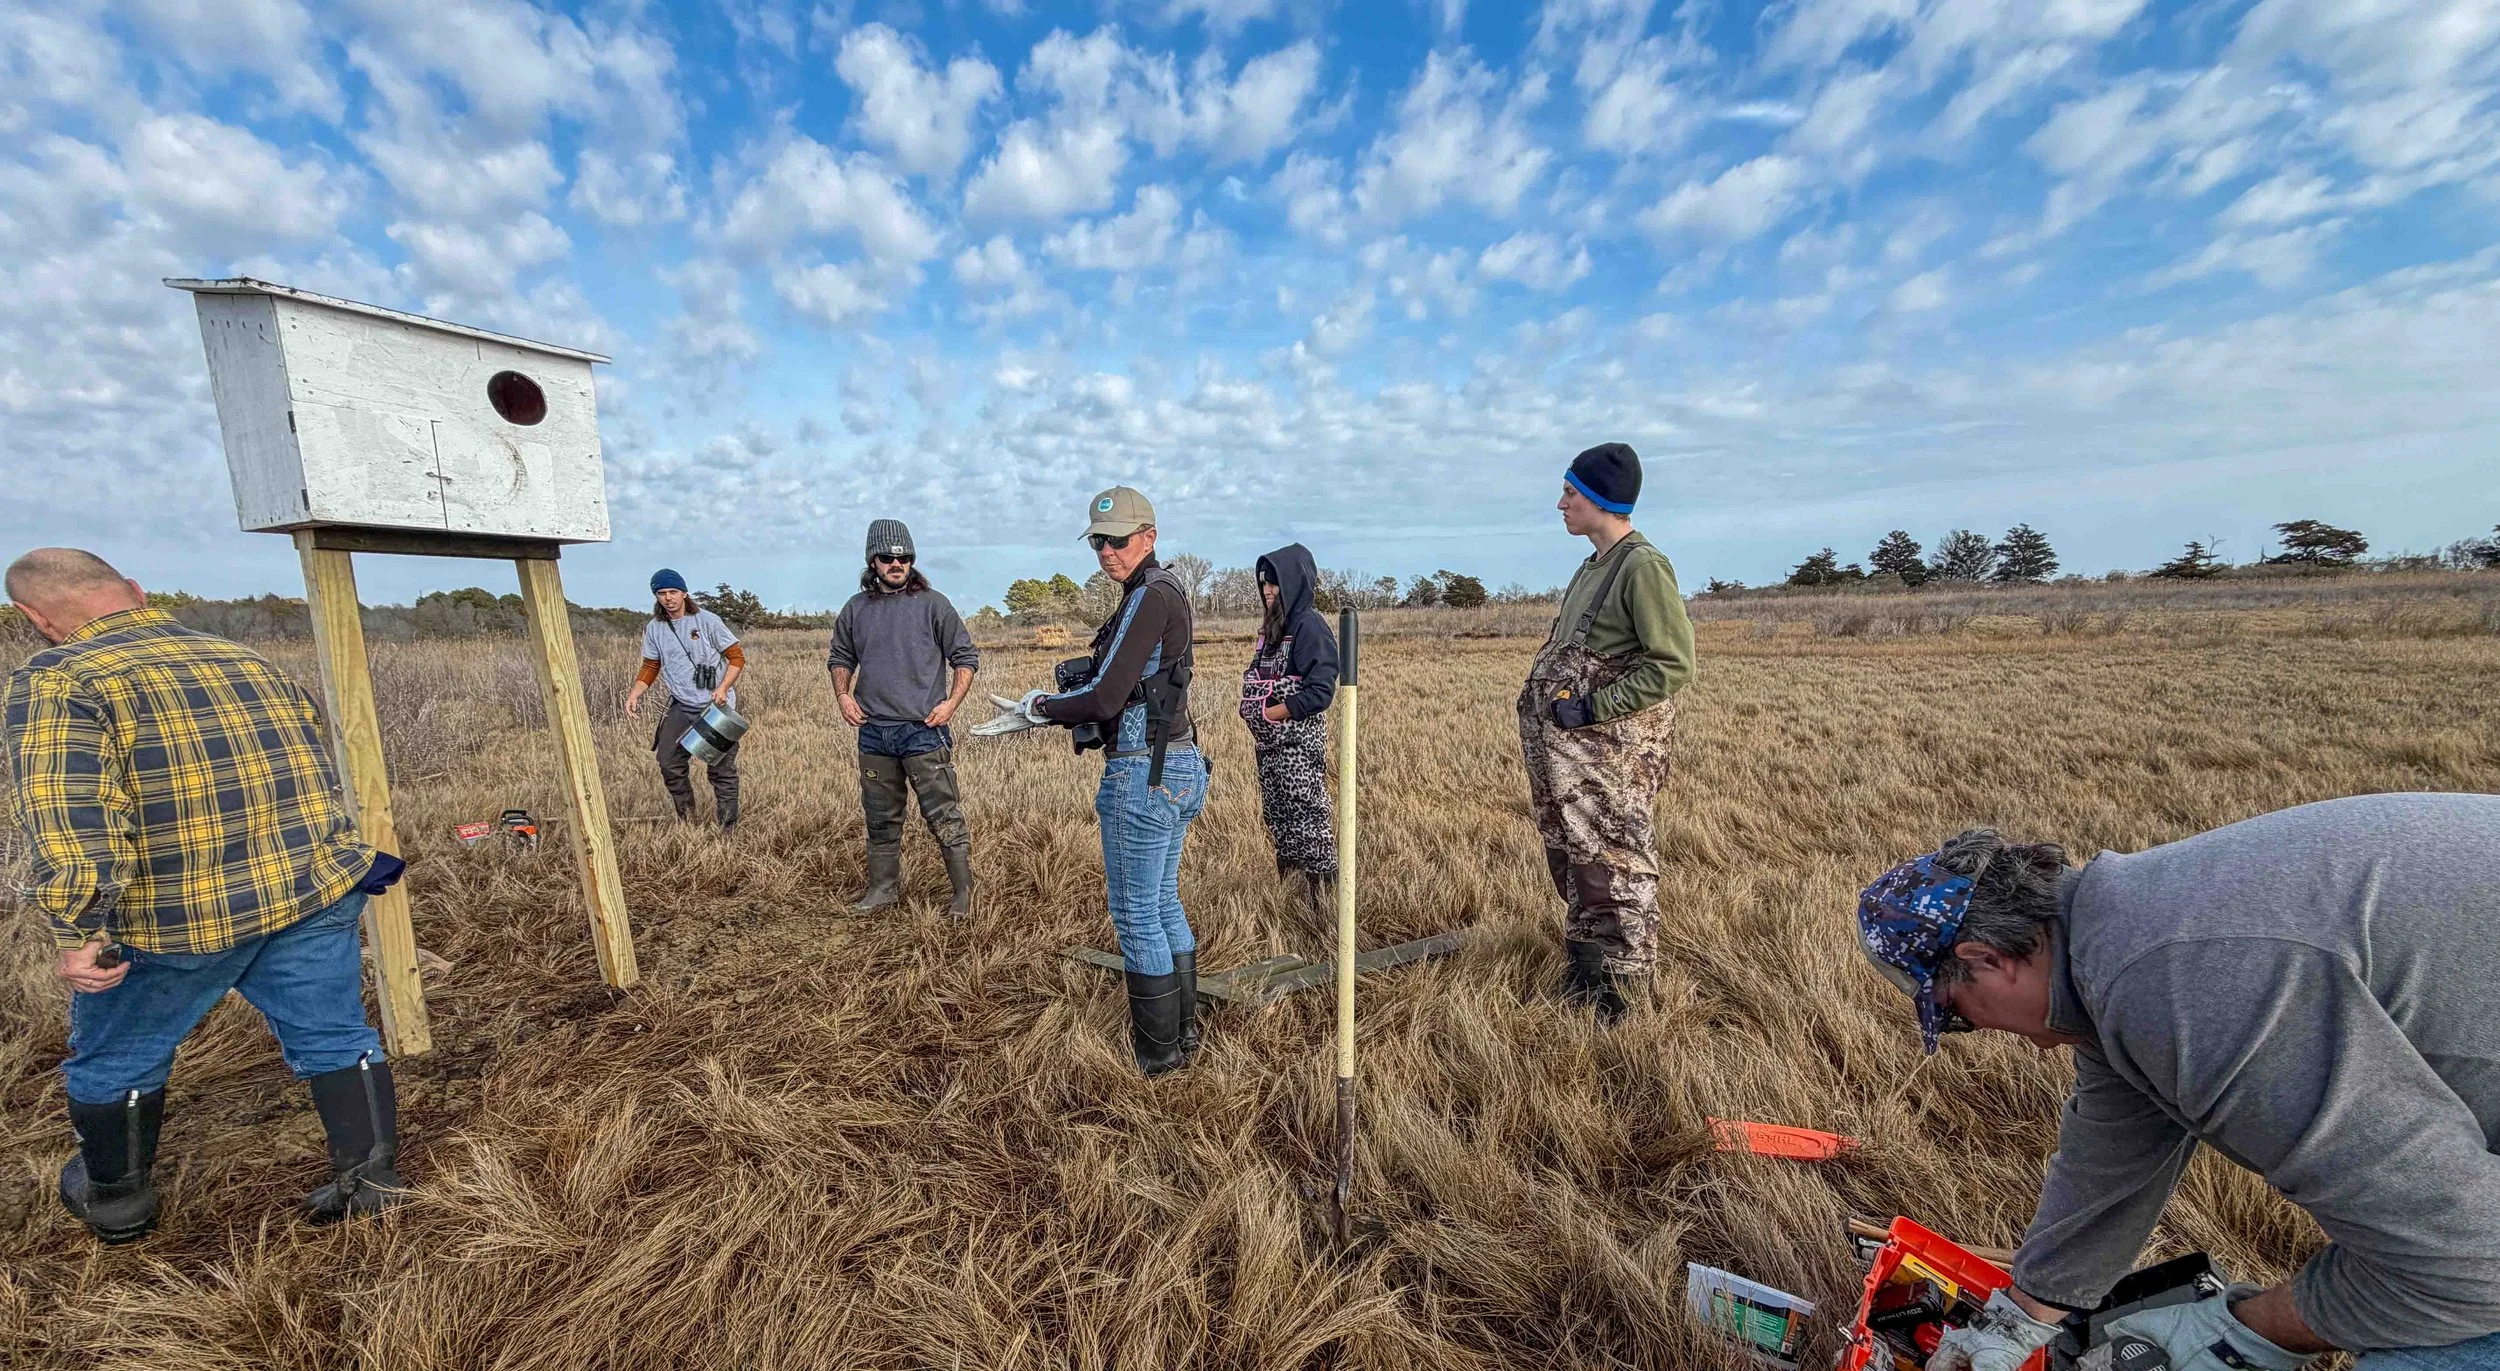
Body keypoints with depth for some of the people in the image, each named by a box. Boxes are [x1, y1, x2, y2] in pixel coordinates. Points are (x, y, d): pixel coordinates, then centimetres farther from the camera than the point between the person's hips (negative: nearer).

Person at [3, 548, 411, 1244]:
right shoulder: (247, 659, 10)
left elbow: (65, 819, -23)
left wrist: (82, 934, -18)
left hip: (178, 918, -4)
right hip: (317, 890, 4)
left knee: (113, 1061, 23)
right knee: (335, 1038, 14)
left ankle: (116, 1201, 42)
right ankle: (371, 1180, 19)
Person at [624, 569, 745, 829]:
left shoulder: (707, 620, -7)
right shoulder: (654, 628, 6)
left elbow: (737, 656, -6)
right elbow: (650, 667, 15)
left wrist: (723, 688, -19)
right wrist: (634, 694, -2)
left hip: (716, 707, -5)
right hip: (680, 707, 5)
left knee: (721, 769, -1)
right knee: (669, 764, 3)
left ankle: (728, 830, 7)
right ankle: (686, 822, 22)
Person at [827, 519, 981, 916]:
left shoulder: (932, 604, -2)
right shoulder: (856, 609, 9)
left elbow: (966, 657, 0)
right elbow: (839, 658, 22)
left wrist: (952, 703, -11)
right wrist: (843, 695, 5)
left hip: (923, 730, -4)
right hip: (873, 732, 5)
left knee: (945, 818, -3)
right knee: (881, 819, 16)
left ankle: (963, 894, 7)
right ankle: (884, 889, 31)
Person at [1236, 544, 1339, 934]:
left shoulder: (1310, 626, -13)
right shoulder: (1272, 627, 13)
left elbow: (1320, 691, -19)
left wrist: (1270, 714, -17)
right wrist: (1254, 712, 4)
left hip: (1298, 744, -9)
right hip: (1269, 745, 9)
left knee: (1309, 824, -5)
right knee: (1278, 823, 16)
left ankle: (1325, 912, 5)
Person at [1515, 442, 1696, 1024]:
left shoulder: (1643, 567, -14)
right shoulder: (1593, 565, 14)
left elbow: (1673, 665, -19)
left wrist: (1593, 708, -20)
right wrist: (1542, 703, 14)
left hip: (1611, 748, -9)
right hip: (1566, 749, 9)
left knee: (1613, 867, 1)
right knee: (1570, 859, 18)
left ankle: (1617, 990, 17)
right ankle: (1582, 970, 35)